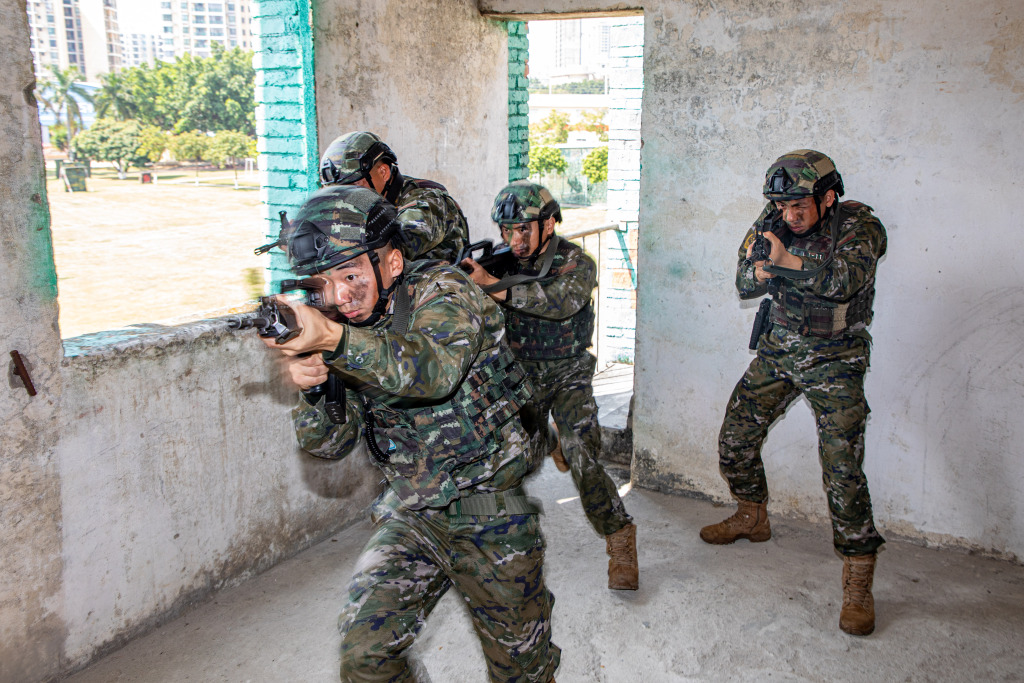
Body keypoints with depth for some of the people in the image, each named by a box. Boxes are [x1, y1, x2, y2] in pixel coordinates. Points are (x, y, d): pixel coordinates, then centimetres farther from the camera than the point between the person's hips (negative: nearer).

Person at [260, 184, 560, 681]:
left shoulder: (443, 293, -14)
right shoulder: (346, 329, 2)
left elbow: (434, 369, -37)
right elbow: (331, 443, 0)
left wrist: (333, 339, -51)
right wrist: (310, 386, -22)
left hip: (488, 517, -4)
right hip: (408, 518, 4)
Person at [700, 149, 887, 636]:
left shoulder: (858, 225, -15)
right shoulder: (774, 224, -2)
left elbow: (847, 277, -33)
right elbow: (744, 285, -2)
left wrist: (786, 259, -36)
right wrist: (761, 268, -24)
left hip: (833, 361, -5)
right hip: (780, 349, 5)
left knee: (842, 469, -12)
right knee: (735, 437, 8)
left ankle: (858, 581, 0)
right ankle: (752, 518, 34)